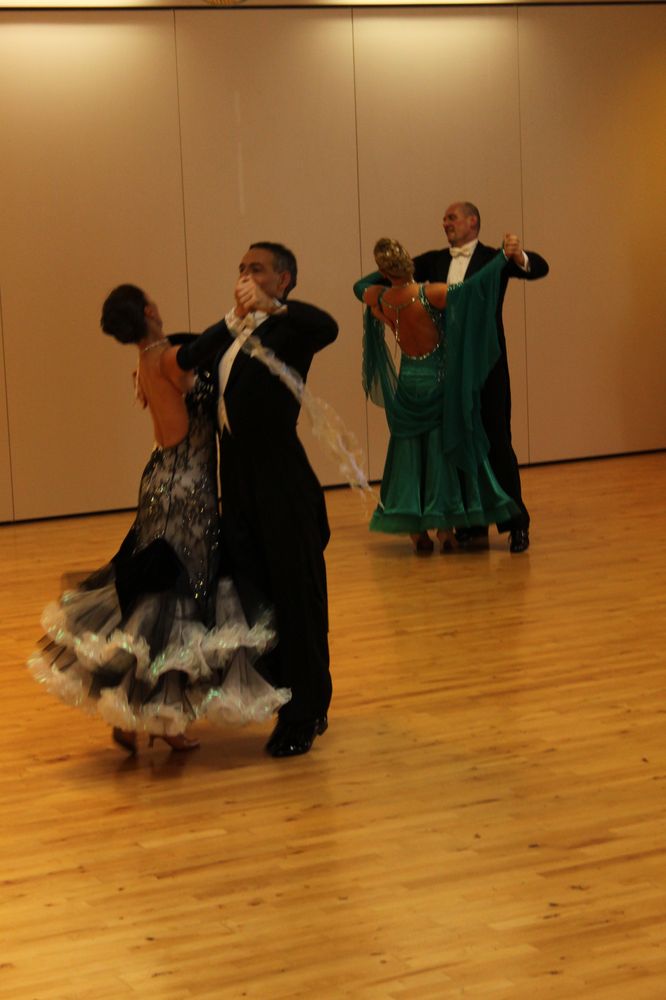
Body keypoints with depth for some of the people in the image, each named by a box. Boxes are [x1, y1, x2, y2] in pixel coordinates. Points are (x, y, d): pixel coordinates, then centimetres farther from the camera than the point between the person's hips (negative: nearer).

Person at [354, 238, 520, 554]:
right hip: (438, 381, -4)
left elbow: (360, 285, 16)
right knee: (441, 451, 5)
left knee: (409, 453, 11)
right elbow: (473, 287, -28)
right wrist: (504, 256, -19)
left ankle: (415, 530, 10)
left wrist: (388, 270, 20)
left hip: (408, 382, 4)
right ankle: (444, 528, 6)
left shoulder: (378, 299, -8)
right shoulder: (428, 295, -22)